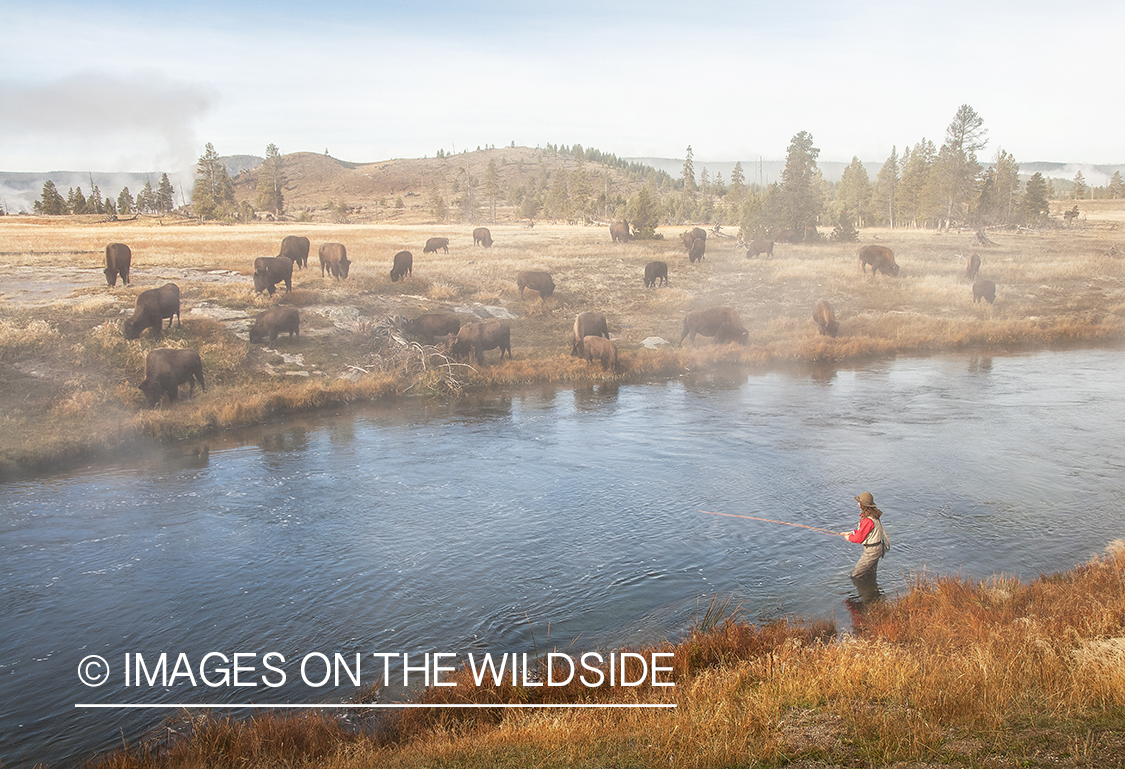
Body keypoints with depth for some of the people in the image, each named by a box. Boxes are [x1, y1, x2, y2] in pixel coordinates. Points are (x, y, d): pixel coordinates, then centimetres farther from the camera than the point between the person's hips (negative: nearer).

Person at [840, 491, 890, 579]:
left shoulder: (868, 520, -30)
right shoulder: (874, 515, 2)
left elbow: (859, 539, -21)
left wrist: (849, 538, -2)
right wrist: (851, 532, 7)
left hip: (871, 551, -10)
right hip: (877, 548, 10)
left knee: (855, 576, -1)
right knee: (870, 574, 23)